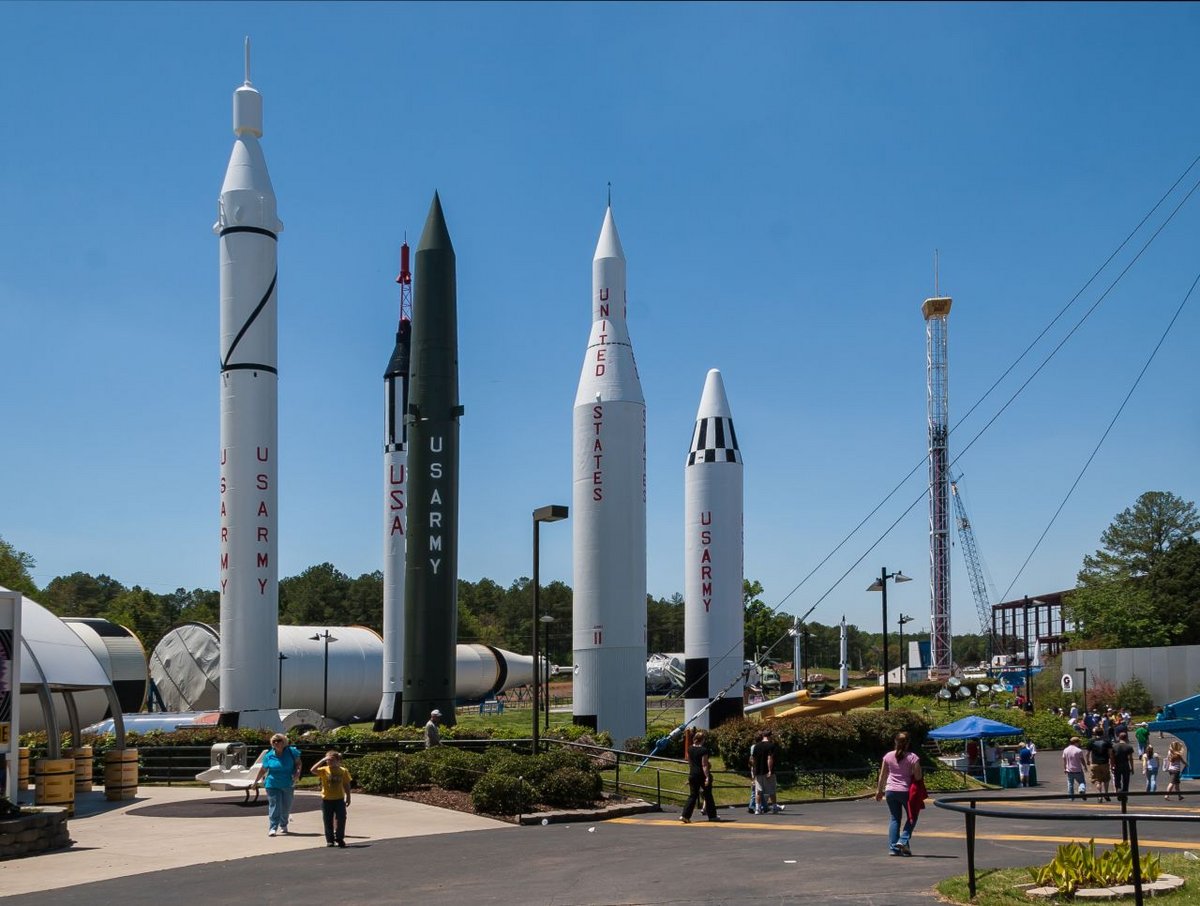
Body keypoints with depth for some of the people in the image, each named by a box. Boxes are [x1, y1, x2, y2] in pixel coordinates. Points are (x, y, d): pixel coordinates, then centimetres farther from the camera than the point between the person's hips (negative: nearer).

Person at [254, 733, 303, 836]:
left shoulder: (291, 752, -4)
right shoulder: (269, 755, -2)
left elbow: (298, 762, 6)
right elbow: (263, 769, 9)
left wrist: (297, 771, -13)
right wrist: (256, 781, 15)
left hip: (288, 785, 1)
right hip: (273, 785, -1)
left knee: (286, 807, 12)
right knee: (274, 806, -10)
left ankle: (283, 826, 33)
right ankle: (272, 828, -11)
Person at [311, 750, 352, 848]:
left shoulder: (343, 771, -1)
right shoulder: (324, 770, -5)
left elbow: (346, 785, 6)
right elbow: (313, 770, -23)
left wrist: (348, 797, 6)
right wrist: (323, 760, -23)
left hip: (339, 799, 0)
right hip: (326, 799, 0)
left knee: (341, 819, -1)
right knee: (328, 821, 7)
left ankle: (340, 839, 13)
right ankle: (330, 840, 17)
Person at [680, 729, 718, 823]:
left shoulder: (690, 749, 4)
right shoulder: (703, 750, -15)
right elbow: (704, 765, -18)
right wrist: (707, 777, -17)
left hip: (692, 774, 5)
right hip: (702, 775, -5)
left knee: (692, 795, 6)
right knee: (708, 795, 10)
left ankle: (685, 815, -7)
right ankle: (712, 816, 18)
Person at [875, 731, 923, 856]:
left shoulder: (888, 756, 1)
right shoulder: (912, 757, -9)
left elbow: (883, 775, 7)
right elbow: (918, 777, -11)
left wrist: (879, 790, 16)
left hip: (890, 791, 3)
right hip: (906, 791, -3)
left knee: (895, 818, 12)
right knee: (912, 817, 15)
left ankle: (893, 847, 6)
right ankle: (903, 840, -2)